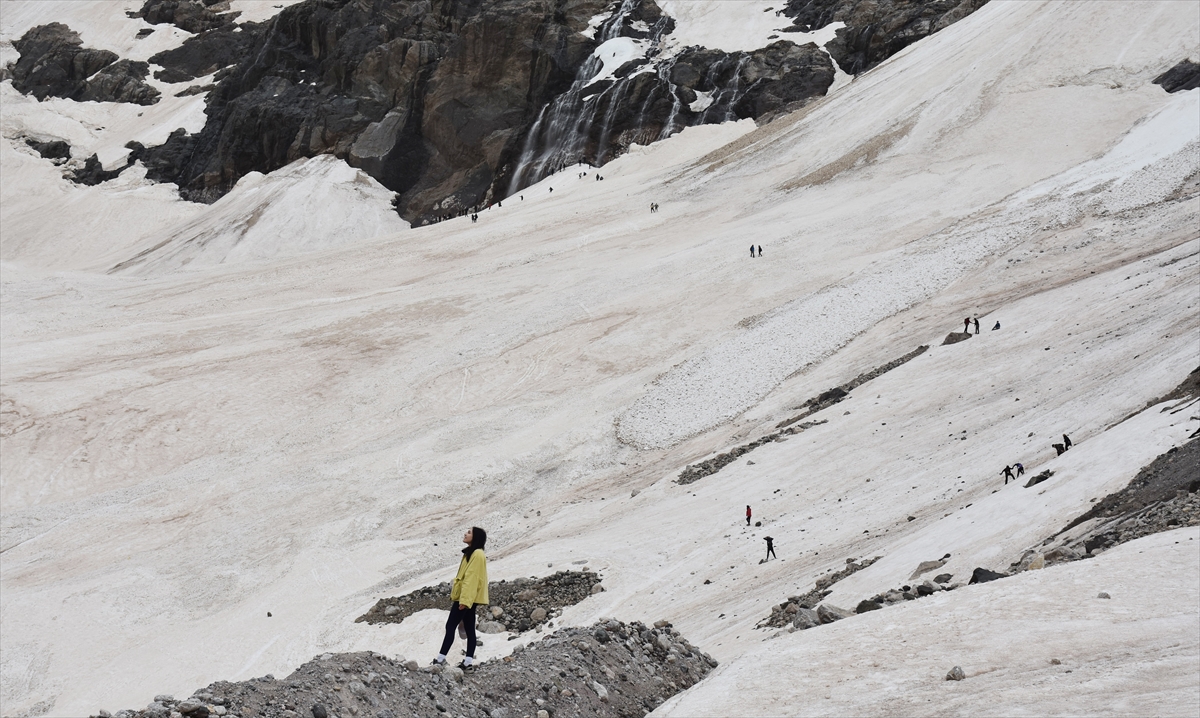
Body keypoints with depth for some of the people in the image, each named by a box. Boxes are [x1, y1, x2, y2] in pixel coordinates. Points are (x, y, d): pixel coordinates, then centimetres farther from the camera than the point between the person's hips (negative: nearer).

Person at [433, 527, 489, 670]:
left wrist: (464, 599, -26)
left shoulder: (477, 554, -16)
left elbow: (471, 578, -22)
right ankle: (468, 661, 4)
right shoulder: (471, 553, 16)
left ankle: (441, 658, -8)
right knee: (469, 628, 6)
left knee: (451, 626, -8)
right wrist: (456, 596, 21)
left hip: (468, 598, -10)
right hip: (467, 597, 10)